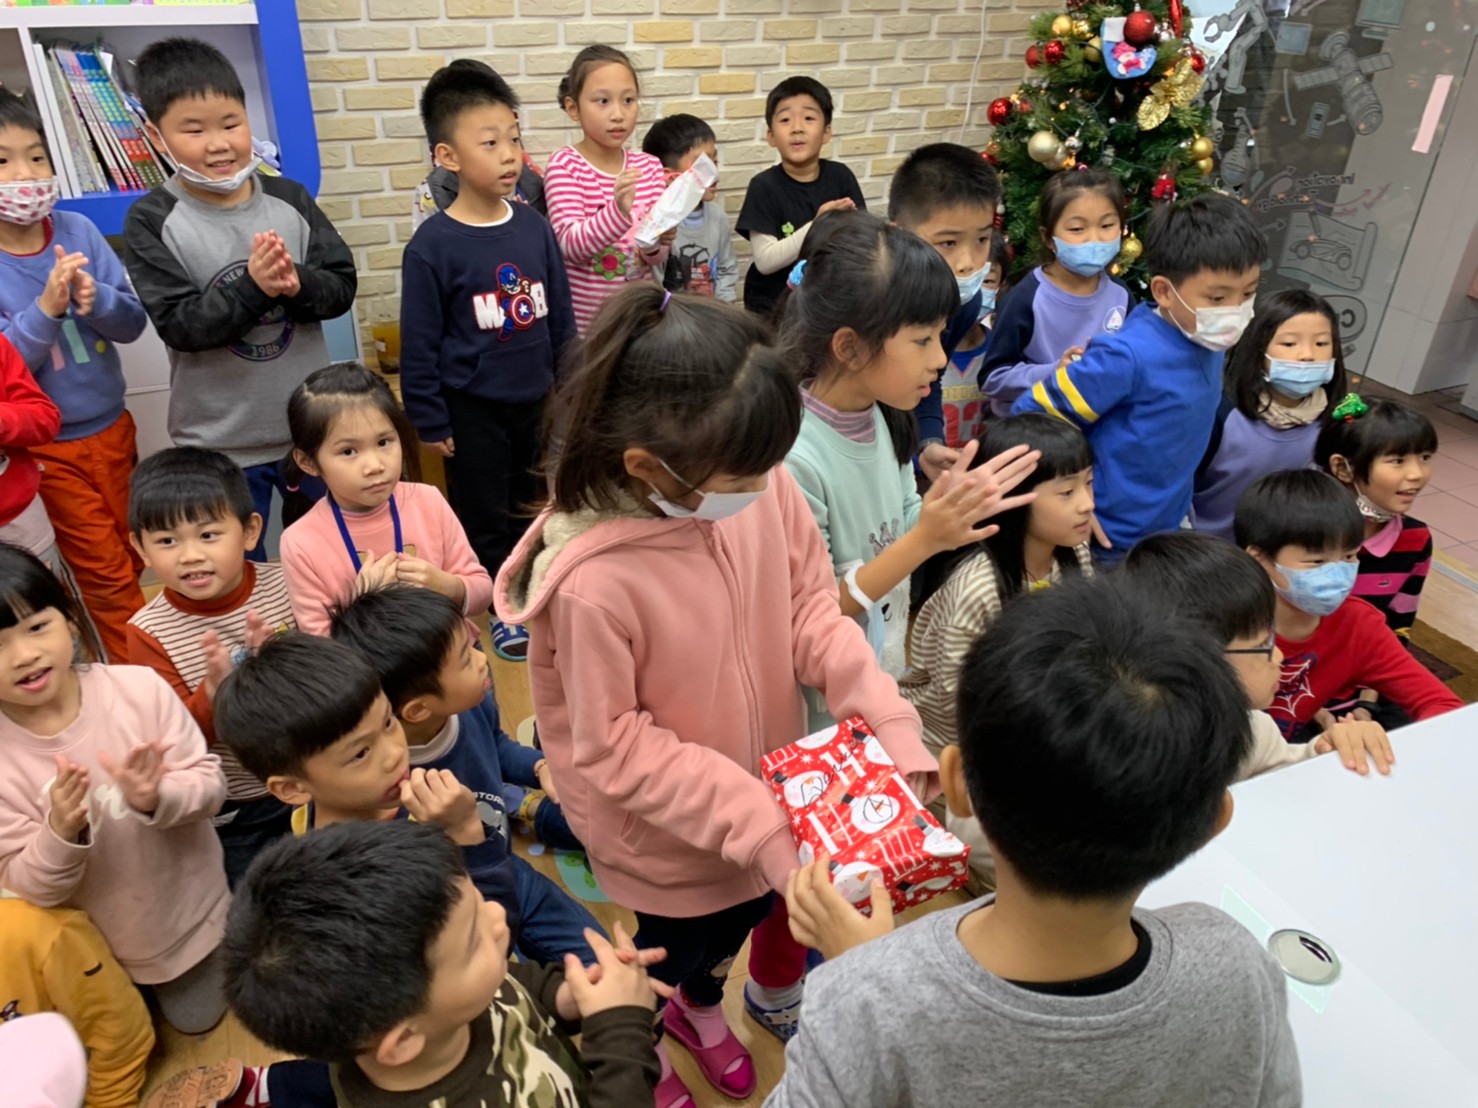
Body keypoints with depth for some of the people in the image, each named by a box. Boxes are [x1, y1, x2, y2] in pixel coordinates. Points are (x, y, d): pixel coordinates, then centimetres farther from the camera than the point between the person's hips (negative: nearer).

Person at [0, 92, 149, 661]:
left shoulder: (78, 230, -6)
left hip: (111, 428, 3)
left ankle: (127, 653, 37)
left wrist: (96, 300, -24)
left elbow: (134, 323, -4)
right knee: (108, 576, 6)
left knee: (130, 563, 17)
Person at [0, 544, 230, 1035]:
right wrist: (61, 835, -37)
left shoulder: (139, 687, -25)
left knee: (198, 1015, 24)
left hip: (191, 907, 0)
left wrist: (157, 799, -39)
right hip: (98, 941, 0)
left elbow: (210, 781, -18)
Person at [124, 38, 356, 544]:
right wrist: (253, 288, -29)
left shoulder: (289, 198, -2)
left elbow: (342, 288, -4)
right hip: (220, 444, -2)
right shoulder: (152, 220, -9)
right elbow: (178, 325, -15)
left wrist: (297, 284, -25)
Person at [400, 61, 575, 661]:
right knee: (484, 516, 10)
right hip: (472, 410, -4)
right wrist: (430, 422, -8)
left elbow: (561, 318, 7)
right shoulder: (433, 244, -14)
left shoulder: (535, 228, -2)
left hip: (536, 402, 4)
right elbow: (419, 343, -10)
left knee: (530, 506, 19)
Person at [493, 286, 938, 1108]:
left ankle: (702, 1007, 68)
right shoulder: (593, 583, -36)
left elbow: (812, 602, -9)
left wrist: (889, 718, -19)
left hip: (771, 789, 6)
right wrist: (752, 819, -25)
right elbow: (615, 748, -25)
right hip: (670, 835, -5)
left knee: (750, 910, 32)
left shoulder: (758, 483, -22)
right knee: (678, 948, 23)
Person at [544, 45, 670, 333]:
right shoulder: (564, 164, -8)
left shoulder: (650, 167, 2)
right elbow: (570, 244, -21)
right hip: (582, 322, -3)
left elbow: (655, 260, 2)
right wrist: (619, 212, -35)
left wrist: (655, 243, -20)